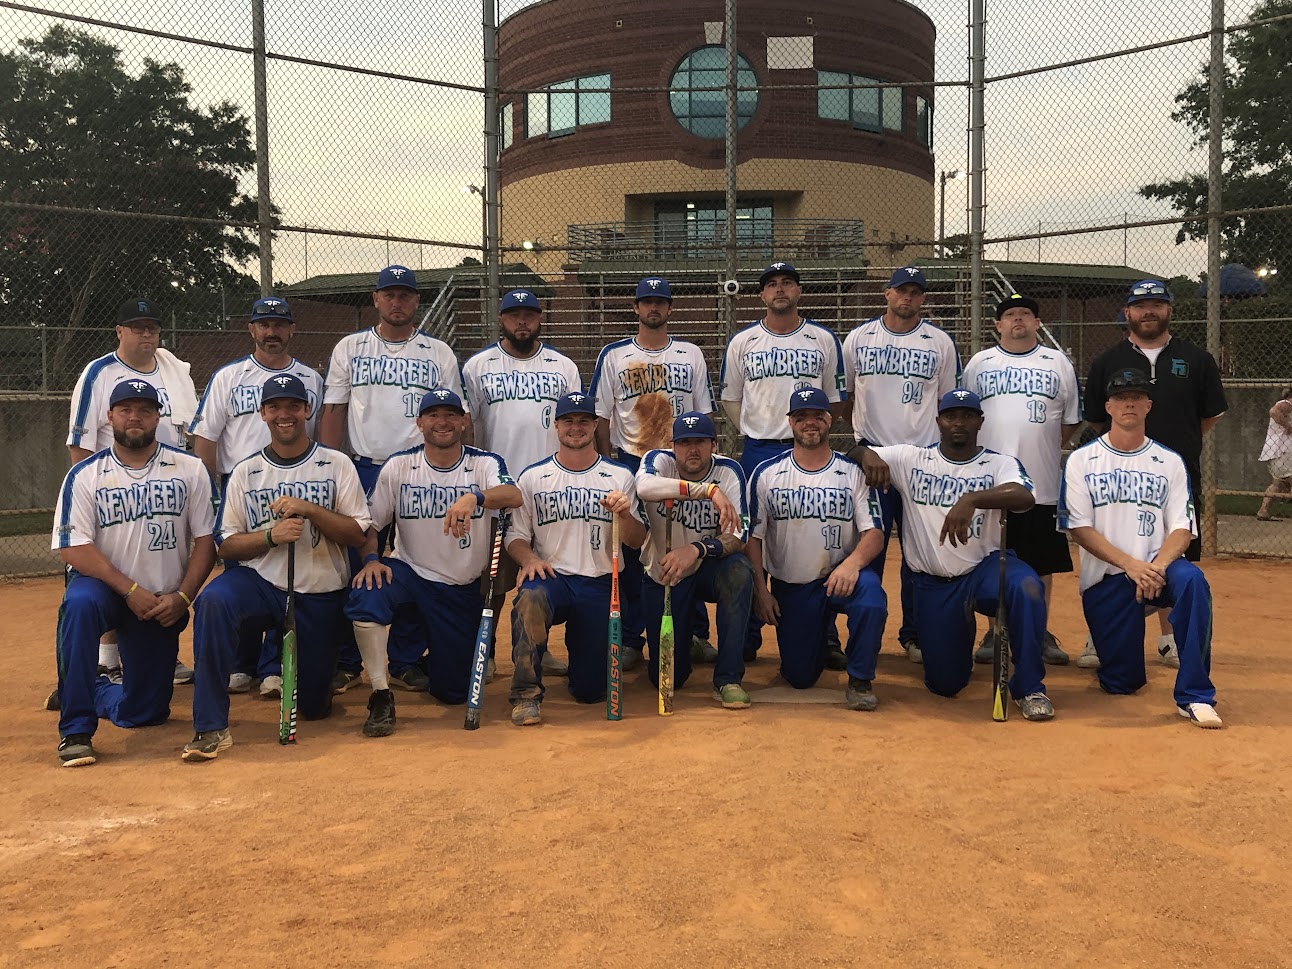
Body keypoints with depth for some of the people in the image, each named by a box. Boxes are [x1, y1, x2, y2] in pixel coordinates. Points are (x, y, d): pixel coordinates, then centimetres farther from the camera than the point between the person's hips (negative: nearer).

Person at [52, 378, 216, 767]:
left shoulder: (190, 469, -2)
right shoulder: (85, 475, -6)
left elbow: (206, 539, -3)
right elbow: (72, 548, -13)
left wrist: (182, 596, -16)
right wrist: (130, 590, -21)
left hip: (164, 601, 2)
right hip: (105, 587, -2)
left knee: (143, 713, 4)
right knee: (79, 604, -39)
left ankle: (99, 687, 41)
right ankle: (75, 729, -28)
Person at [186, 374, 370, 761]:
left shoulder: (337, 465, 3)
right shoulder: (245, 472, 6)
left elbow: (356, 534, -5)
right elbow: (226, 545, 1)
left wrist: (309, 509, -19)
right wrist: (271, 536, -17)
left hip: (321, 596, 0)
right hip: (260, 583, 0)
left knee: (314, 706, 5)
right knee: (213, 601, -35)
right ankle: (211, 728, -28)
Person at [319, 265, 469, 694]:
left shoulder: (439, 353, 8)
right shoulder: (349, 348, 9)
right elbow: (333, 412, 7)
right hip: (364, 471, 0)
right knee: (356, 567, 2)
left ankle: (406, 662, 14)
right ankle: (347, 663, 12)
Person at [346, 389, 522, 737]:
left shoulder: (484, 464, -8)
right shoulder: (398, 466, -2)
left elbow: (513, 495, -30)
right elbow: (370, 523, 2)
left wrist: (474, 497, -51)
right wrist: (370, 560, -19)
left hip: (464, 588, 0)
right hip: (409, 573, 0)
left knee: (452, 690, 3)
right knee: (365, 595, -34)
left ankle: (439, 657, 41)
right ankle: (381, 696, -18)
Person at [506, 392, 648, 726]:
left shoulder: (619, 477, 7)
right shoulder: (532, 477, 7)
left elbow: (637, 541, 2)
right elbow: (516, 536, 6)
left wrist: (624, 513, -20)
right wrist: (529, 559, -16)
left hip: (600, 586, 1)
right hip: (551, 577, -1)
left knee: (590, 689, -1)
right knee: (529, 597, -38)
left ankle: (578, 644, 35)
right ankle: (527, 693, -22)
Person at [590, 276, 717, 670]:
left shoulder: (691, 354, 9)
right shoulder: (614, 355, 4)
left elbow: (704, 412, 9)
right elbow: (601, 416, 3)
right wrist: (608, 466, -3)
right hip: (630, 462, -1)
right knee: (629, 551, 2)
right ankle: (630, 639, 11)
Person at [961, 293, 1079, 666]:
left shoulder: (1058, 363, 8)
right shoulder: (979, 363, 8)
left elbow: (1072, 419, 12)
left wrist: (1047, 451, 5)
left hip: (1042, 483, 0)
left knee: (1042, 563, 6)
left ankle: (1041, 634, 17)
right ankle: (994, 633, 15)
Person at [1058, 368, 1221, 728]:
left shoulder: (1170, 462, 9)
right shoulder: (1081, 461, 4)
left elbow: (1182, 529, 1)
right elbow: (1080, 528, -5)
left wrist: (1157, 566, -20)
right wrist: (1131, 565, -18)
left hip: (1158, 568, 1)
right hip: (1104, 579, -1)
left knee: (1191, 579, -35)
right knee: (1120, 683, -3)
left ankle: (1194, 697, -30)